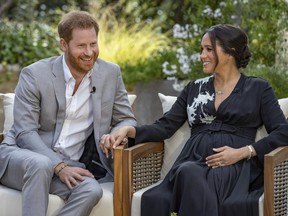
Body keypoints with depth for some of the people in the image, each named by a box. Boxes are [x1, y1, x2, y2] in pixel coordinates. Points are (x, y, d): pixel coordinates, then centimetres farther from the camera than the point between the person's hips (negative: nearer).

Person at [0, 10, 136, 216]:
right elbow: (25, 132, -12)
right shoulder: (34, 75, -8)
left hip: (68, 165, 3)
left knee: (91, 190, -30)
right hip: (22, 156, -3)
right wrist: (59, 167, -25)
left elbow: (127, 120, 9)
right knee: (41, 164, -38)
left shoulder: (110, 73, 2)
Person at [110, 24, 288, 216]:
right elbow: (165, 126, 15)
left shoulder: (258, 88, 13)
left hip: (236, 166, -2)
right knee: (189, 174, -36)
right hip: (193, 162, 2)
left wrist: (242, 152, -10)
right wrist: (129, 130, -2)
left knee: (215, 178, -39)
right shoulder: (194, 88, 22)